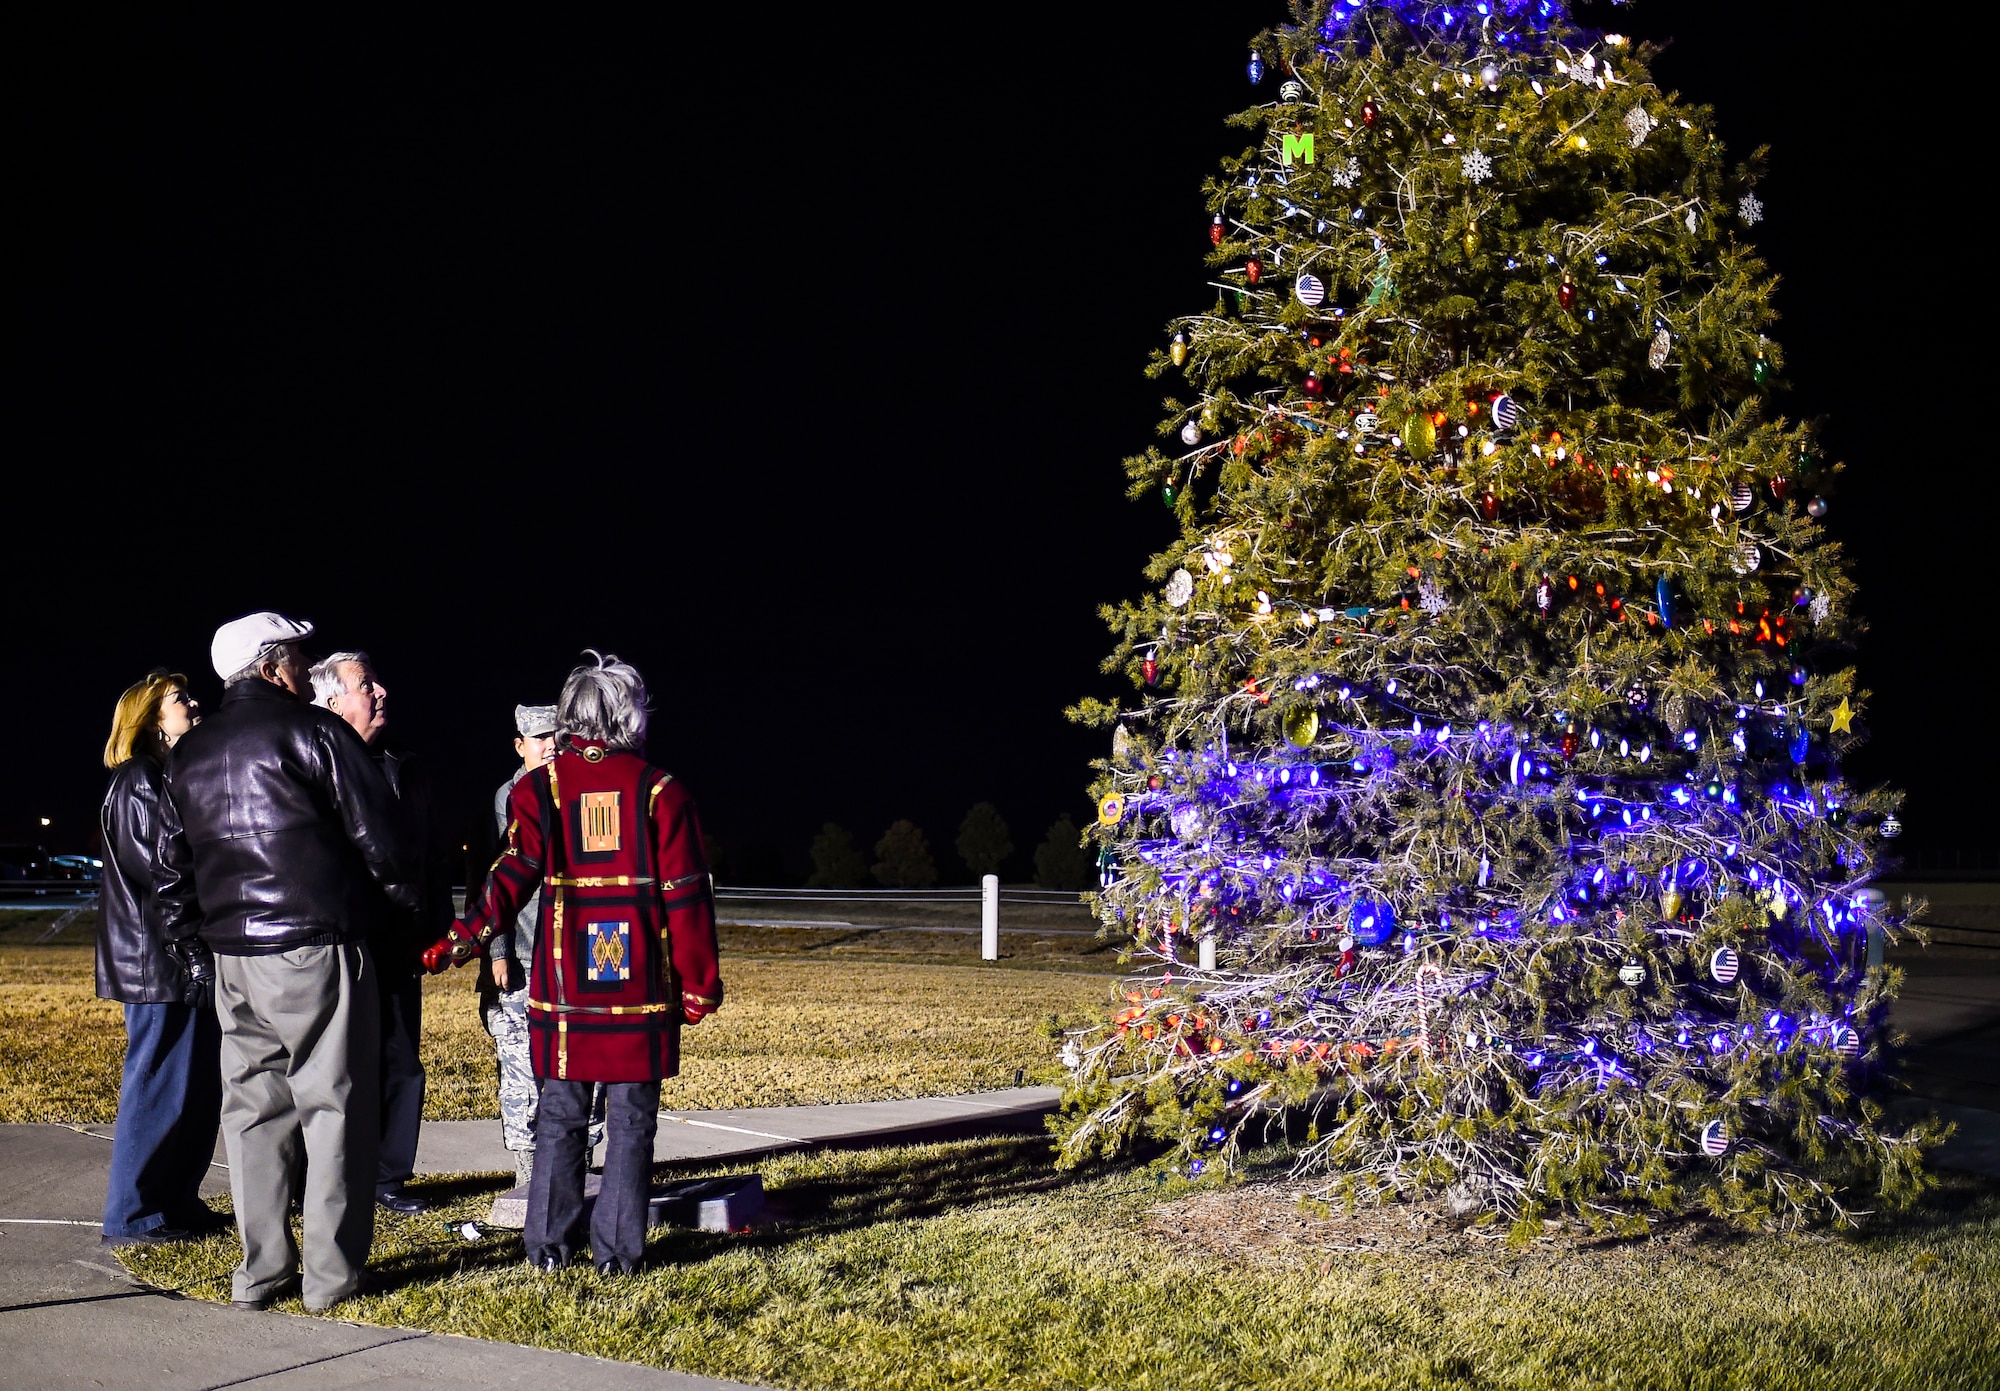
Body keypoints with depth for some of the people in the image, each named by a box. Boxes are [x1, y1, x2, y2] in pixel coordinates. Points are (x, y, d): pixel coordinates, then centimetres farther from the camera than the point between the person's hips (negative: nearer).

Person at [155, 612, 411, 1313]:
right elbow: (379, 835, -8)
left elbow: (170, 867, 17)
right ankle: (331, 1273, 1)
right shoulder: (312, 731, -7)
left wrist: (185, 938, 26)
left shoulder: (187, 754, 14)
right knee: (334, 1104, -1)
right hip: (316, 950, -6)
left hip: (233, 959, 6)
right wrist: (399, 881, 11)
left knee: (252, 1108, 10)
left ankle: (260, 1270, 12)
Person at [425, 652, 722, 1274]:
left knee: (560, 1114, 10)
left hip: (564, 984, 1)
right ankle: (618, 1248, 6)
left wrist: (459, 943, -13)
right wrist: (700, 983, 4)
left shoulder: (540, 788, 2)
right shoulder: (660, 790, -1)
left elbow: (512, 879, -11)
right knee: (631, 1120, 5)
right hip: (641, 988, -1)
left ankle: (551, 1244, 13)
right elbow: (686, 894, -2)